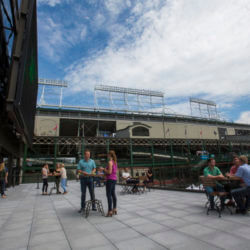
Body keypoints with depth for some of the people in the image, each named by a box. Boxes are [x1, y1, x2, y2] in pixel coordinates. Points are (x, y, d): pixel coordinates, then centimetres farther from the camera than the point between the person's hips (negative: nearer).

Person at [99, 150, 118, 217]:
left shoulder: (110, 162, -15)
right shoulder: (115, 162, 11)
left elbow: (109, 172, -20)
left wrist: (103, 169, -8)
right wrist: (105, 170, 19)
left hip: (110, 179, -9)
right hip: (114, 179, 9)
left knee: (109, 195, -3)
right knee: (113, 194, 15)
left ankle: (110, 211, 1)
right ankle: (114, 209, 24)